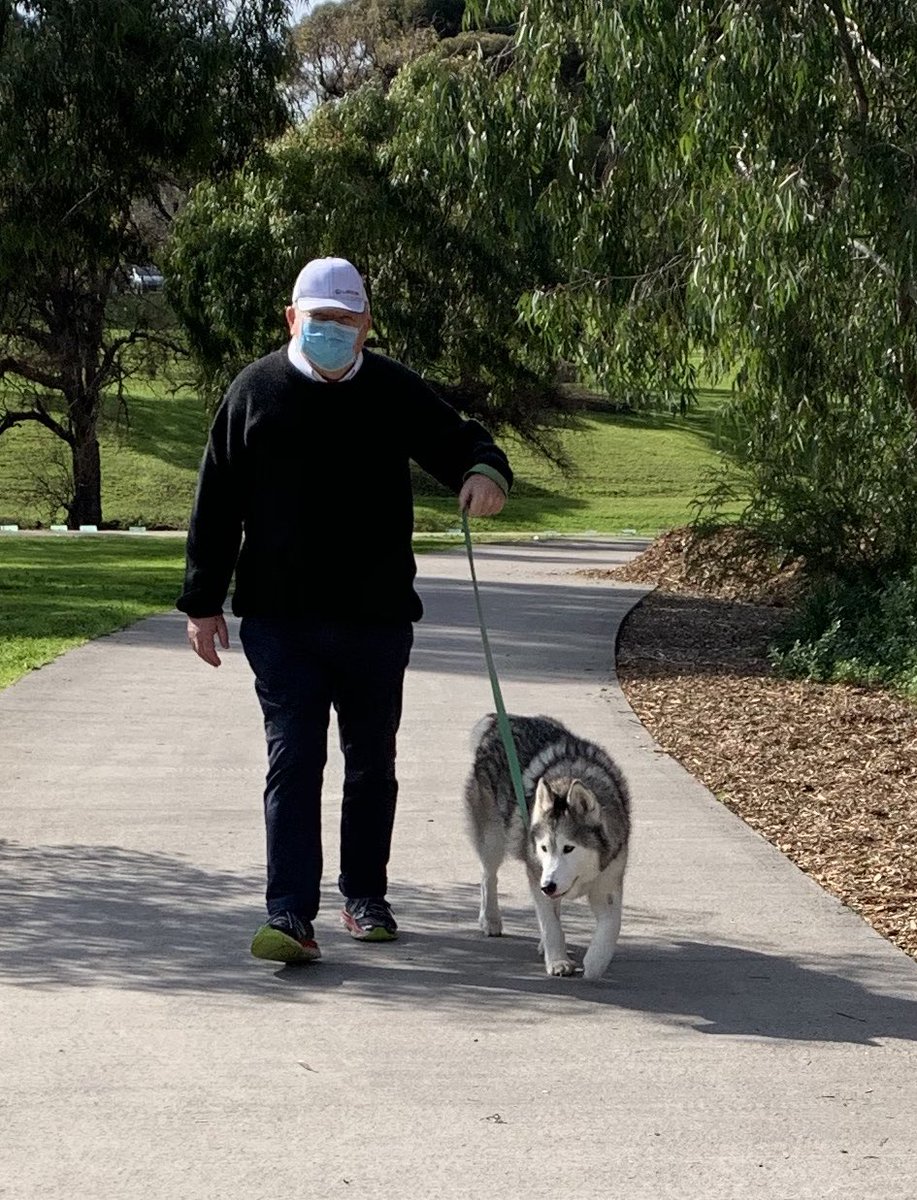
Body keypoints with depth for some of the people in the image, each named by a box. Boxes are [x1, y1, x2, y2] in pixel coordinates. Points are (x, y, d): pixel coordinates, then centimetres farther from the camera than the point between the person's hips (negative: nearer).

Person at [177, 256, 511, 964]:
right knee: (293, 761, -8)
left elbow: (460, 442, 8)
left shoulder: (395, 392, 3)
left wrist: (485, 470, -18)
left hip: (378, 616, 2)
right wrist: (203, 601, 2)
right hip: (280, 619, -2)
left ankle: (366, 898, 27)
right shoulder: (256, 393, 2)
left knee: (372, 766, 12)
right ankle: (291, 917, -10)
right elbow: (217, 505, 4)